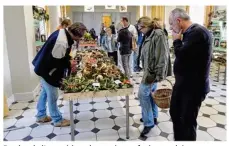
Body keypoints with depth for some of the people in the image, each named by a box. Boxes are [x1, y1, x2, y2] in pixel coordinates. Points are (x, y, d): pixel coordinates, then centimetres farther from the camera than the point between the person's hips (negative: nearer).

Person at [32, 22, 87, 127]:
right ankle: (57, 120, 23)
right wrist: (69, 65, -14)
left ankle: (41, 116, 40)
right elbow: (56, 62, -27)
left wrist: (69, 60, 1)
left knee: (45, 92, 22)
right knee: (52, 96, 5)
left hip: (45, 67, 10)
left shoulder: (63, 32, -3)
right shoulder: (61, 43, -34)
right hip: (47, 70, -10)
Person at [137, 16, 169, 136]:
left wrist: (159, 74, -22)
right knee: (150, 94, 17)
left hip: (153, 71, -9)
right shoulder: (149, 36, 12)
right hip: (149, 70, 9)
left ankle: (149, 122, 7)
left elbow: (162, 56, -22)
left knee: (143, 94, -6)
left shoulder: (158, 34, -17)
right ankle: (153, 117, 33)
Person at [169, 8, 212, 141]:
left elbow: (182, 55, -29)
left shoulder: (198, 32, -20)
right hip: (182, 83, 10)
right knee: (175, 113, 20)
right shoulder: (189, 33, 9)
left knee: (188, 120, 3)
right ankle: (178, 140, 40)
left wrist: (176, 40, -11)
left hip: (194, 86, -10)